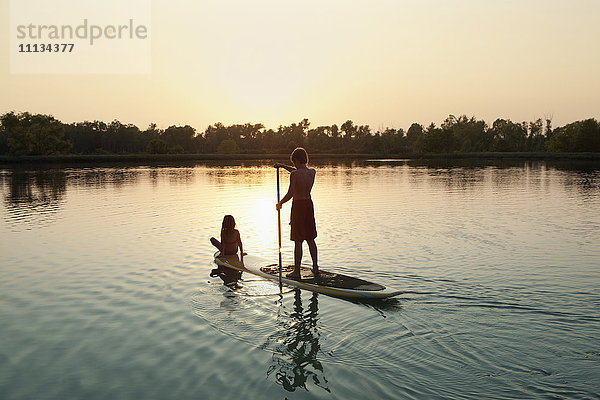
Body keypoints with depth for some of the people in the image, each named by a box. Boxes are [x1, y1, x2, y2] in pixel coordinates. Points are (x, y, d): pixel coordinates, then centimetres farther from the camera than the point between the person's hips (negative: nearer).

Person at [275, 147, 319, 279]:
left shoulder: (294, 174, -16)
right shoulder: (312, 172, 4)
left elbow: (290, 194, -19)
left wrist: (280, 203, -3)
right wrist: (282, 166, 26)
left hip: (298, 205, -6)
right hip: (309, 204, 6)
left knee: (298, 241, 0)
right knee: (310, 239, 15)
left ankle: (297, 271, 7)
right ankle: (315, 268, 20)